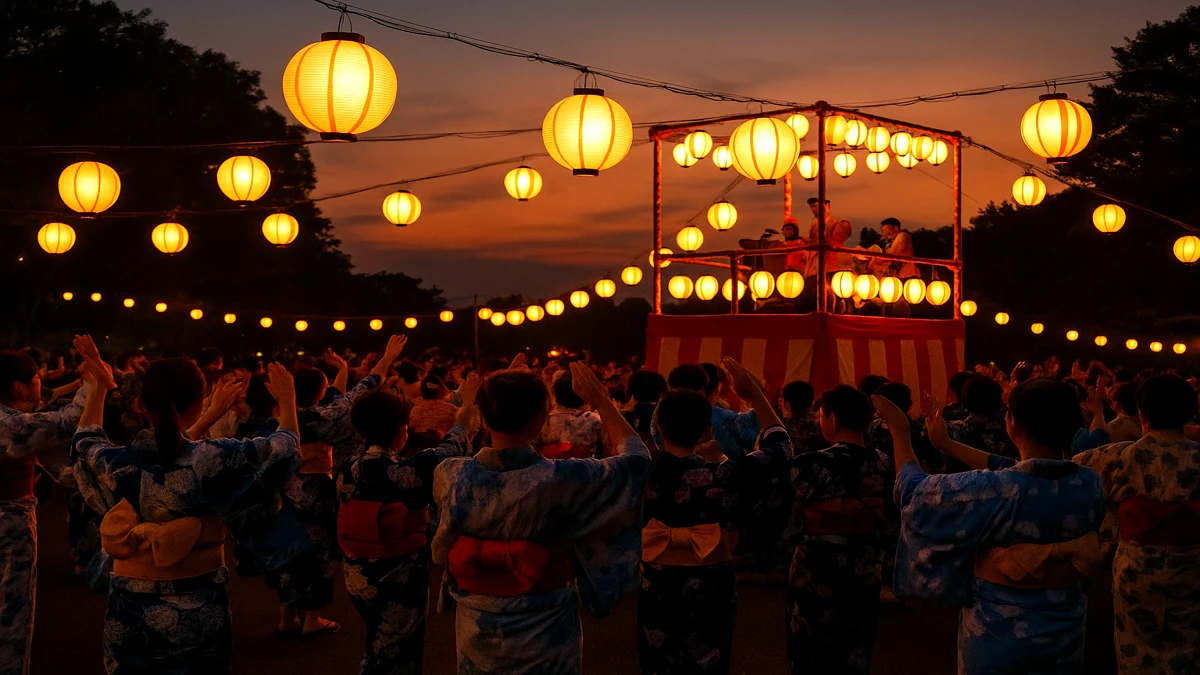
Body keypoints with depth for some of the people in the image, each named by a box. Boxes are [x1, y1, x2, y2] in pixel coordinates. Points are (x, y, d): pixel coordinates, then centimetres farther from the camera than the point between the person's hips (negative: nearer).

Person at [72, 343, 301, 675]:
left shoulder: (116, 462, -12)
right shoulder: (216, 460, -21)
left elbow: (86, 440, 14)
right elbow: (285, 447, -4)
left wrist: (98, 388, 27)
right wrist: (287, 399, 13)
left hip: (129, 609, 3)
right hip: (198, 608, -2)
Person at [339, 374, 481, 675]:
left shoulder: (349, 469, -4)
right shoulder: (404, 470, -23)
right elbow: (448, 452, -11)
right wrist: (467, 406, 1)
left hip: (357, 575, 7)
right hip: (397, 578, -6)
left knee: (378, 648, 26)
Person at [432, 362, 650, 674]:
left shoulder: (453, 475, -18)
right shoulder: (563, 480, -26)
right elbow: (636, 457, -10)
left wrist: (497, 402, 9)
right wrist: (601, 401, 0)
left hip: (475, 631, 3)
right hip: (544, 634, -3)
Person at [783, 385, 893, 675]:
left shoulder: (810, 465, -19)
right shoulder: (883, 465, -4)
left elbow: (788, 530, -14)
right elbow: (884, 524, 5)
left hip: (816, 582, -4)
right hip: (865, 583, 4)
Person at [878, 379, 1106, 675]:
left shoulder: (993, 491, -27)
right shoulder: (1090, 483, -13)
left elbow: (915, 491, -11)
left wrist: (900, 432, 5)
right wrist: (946, 444, 15)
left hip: (998, 631, -4)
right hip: (1065, 628, 4)